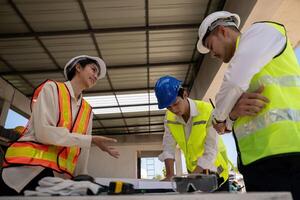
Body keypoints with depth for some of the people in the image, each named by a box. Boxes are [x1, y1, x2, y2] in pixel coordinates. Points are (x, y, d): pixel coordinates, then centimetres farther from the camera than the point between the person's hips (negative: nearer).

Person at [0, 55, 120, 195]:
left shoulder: (88, 111, 14)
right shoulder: (52, 88, -2)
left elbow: (82, 150, 13)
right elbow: (43, 132, -16)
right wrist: (91, 140, -14)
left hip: (60, 177, 5)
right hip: (28, 169, -5)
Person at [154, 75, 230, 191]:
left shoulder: (207, 111, -28)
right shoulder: (169, 117, -12)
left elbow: (210, 152, -26)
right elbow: (168, 148, -8)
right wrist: (170, 175, -17)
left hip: (214, 168, -4)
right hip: (193, 169, 4)